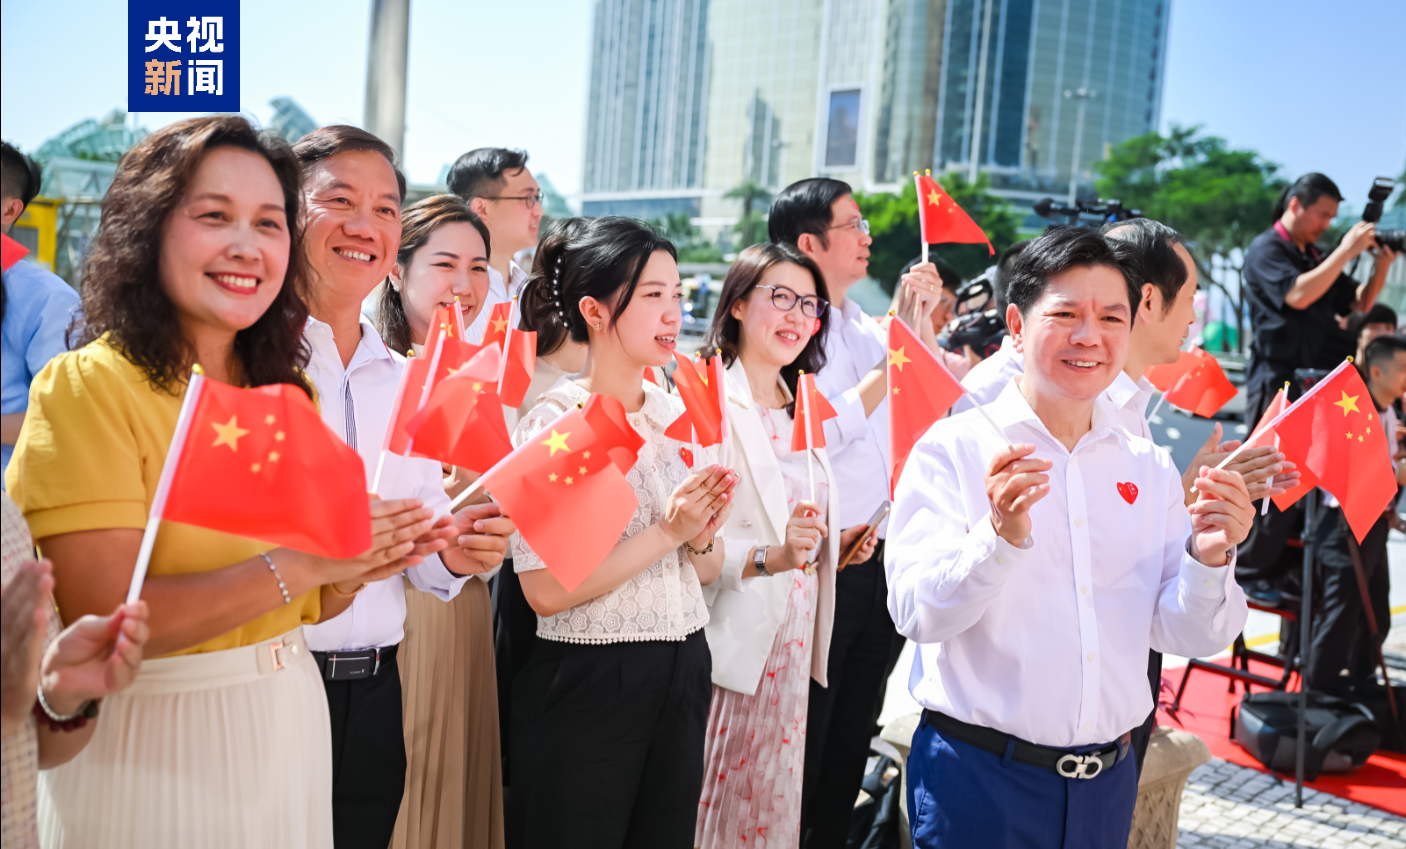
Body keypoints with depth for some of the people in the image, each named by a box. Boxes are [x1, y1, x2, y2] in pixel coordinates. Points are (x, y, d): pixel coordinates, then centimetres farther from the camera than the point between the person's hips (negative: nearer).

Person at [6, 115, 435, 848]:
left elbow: (305, 604, 8)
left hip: (289, 724, 6)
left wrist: (360, 562, -12)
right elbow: (105, 616, -22)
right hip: (151, 747, -6)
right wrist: (301, 561, -26)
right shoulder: (85, 387, -14)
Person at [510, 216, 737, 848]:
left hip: (682, 673, 6)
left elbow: (708, 570, 10)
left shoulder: (679, 415, 5)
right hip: (588, 685, -6)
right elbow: (546, 590, -20)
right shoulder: (555, 422, -13)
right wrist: (666, 532, -21)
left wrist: (703, 537, -11)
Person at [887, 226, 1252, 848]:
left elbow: (1187, 637, 4)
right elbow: (916, 614, -17)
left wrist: (1209, 561, -15)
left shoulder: (1150, 469, 5)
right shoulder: (953, 449, -9)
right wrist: (1000, 536, -33)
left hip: (1107, 781, 5)